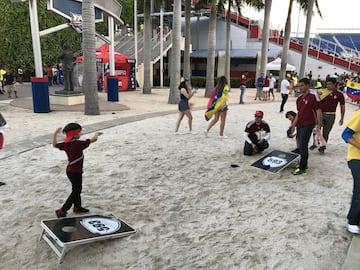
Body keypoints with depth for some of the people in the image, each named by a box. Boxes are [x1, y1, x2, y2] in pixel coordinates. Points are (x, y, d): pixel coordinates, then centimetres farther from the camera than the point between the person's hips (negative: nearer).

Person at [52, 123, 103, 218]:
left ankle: (77, 207, 41)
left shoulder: (65, 144, -3)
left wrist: (55, 133, 23)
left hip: (70, 170, 8)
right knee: (75, 192, 5)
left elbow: (55, 144, 14)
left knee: (77, 189, 24)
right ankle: (62, 211, 7)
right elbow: (93, 140, -21)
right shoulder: (78, 144, -25)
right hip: (75, 172, -8)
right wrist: (96, 134, 1)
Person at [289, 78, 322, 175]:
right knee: (301, 145, 15)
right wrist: (294, 124, 17)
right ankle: (304, 164, 30)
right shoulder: (299, 99, 11)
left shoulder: (313, 97, -11)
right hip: (299, 125, 8)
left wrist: (318, 124, -14)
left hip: (308, 125, -8)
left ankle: (302, 168, 0)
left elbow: (318, 110, -11)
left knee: (303, 146, -8)